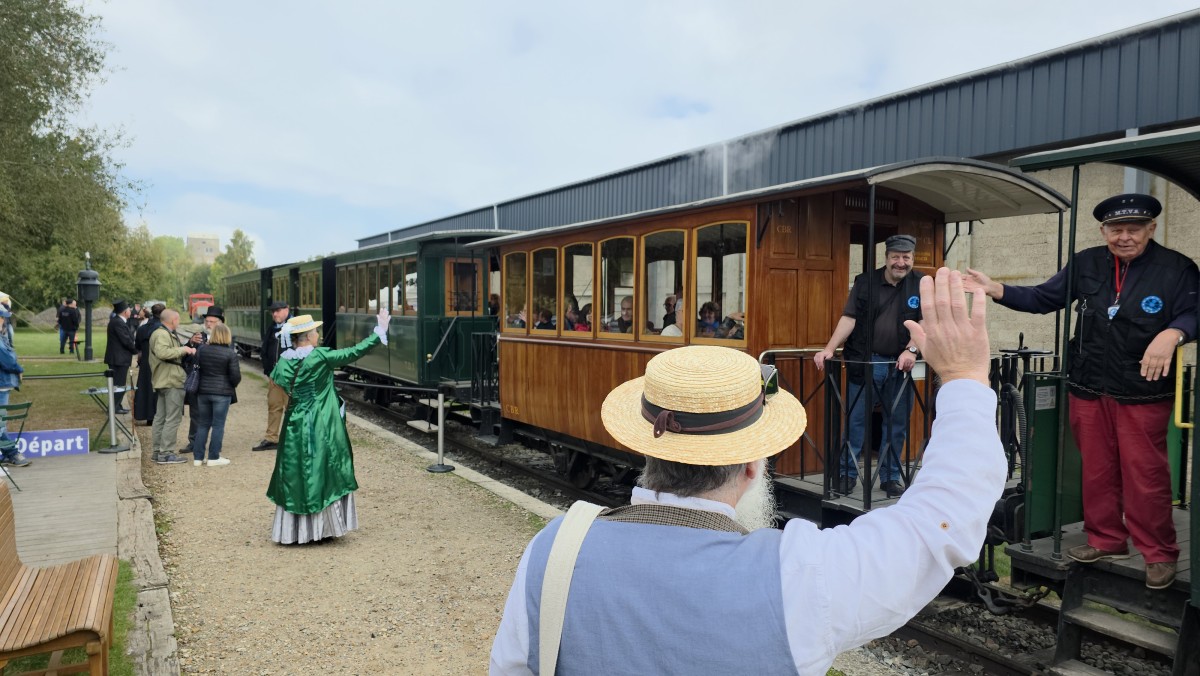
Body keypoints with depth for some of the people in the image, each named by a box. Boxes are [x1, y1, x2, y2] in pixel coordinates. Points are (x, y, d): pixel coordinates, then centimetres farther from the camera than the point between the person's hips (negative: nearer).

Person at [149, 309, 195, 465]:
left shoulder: (162, 333, 20)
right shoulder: (163, 334, -14)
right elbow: (162, 352, -31)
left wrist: (186, 349, 10)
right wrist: (182, 350, -23)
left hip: (162, 382, 11)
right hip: (172, 382, -11)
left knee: (160, 417, 14)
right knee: (173, 419, -8)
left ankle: (158, 451, 21)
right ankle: (166, 453, -7)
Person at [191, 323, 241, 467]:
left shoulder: (201, 350, 3)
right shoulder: (230, 354, -10)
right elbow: (236, 377, -11)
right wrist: (232, 384, 10)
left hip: (203, 392, 4)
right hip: (222, 393, -4)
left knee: (202, 424, 13)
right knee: (218, 425, 2)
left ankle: (197, 457, 16)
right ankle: (213, 457, 5)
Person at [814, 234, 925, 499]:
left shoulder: (921, 284, 5)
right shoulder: (866, 282, 3)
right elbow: (849, 318, -5)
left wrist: (911, 350, -19)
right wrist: (829, 349, -16)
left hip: (900, 364, 1)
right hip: (863, 362, -1)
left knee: (897, 423, 8)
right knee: (856, 420, 1)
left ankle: (890, 477, 20)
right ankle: (847, 474, 12)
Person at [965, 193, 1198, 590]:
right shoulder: (1086, 264, 4)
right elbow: (1042, 299, 7)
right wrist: (994, 289, -4)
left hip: (1144, 394, -4)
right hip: (1088, 390, 4)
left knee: (1145, 475, 1)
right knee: (1097, 471, 13)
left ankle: (1160, 554, 18)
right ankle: (1106, 540, 28)